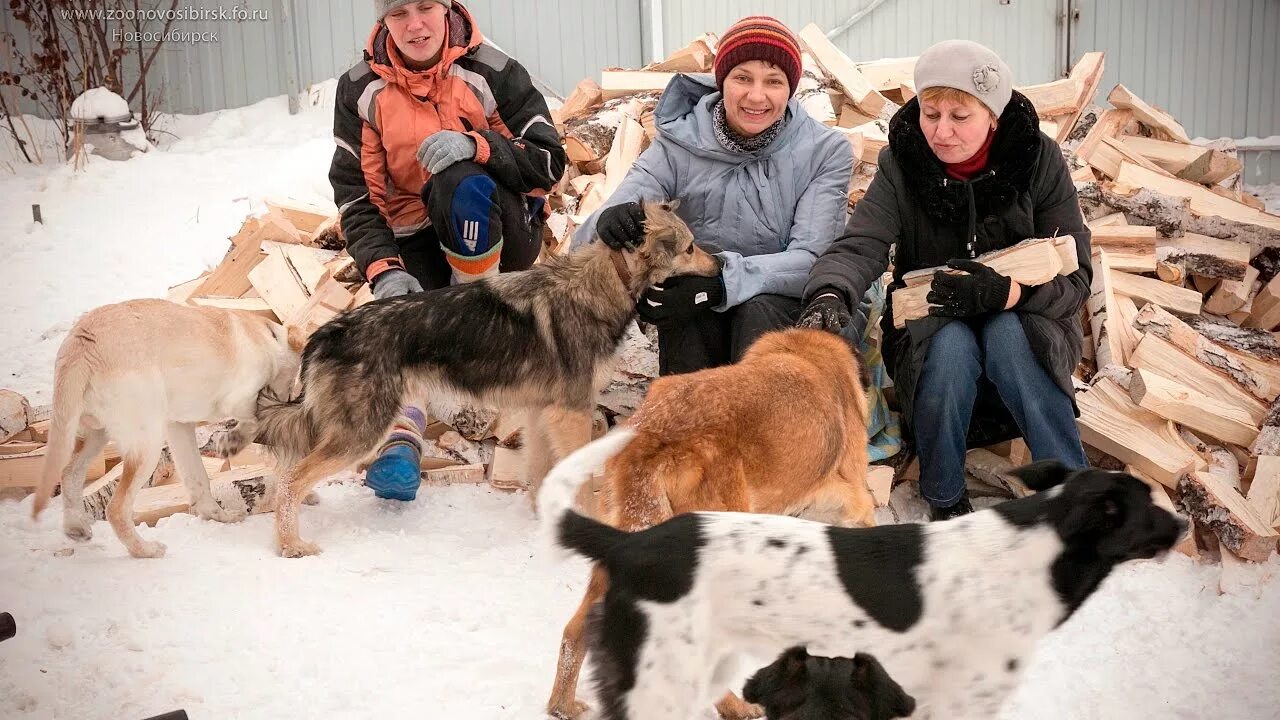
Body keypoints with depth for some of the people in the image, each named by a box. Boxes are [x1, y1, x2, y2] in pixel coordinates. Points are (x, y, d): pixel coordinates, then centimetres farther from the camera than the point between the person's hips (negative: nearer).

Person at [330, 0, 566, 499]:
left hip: (498, 236, -2)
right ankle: (402, 433, -44)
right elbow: (355, 196, -4)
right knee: (403, 309, -30)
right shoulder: (361, 90, -2)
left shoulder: (490, 72, -8)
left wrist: (475, 146, -30)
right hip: (416, 243, 2)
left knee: (462, 180, -34)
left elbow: (549, 162, -11)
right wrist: (384, 269, -21)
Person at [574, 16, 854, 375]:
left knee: (758, 308, -32)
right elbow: (586, 243, -15)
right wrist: (608, 224, -41)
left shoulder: (826, 152, -7)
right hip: (691, 334, 0)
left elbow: (813, 259, -18)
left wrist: (721, 281, -36)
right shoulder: (676, 147, -7)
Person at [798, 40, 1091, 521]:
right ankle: (945, 501, -14)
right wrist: (830, 295, -49)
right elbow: (859, 247, -26)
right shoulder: (901, 165, -11)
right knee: (950, 345, -34)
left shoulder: (1039, 161, -12)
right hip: (929, 331, 0)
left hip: (1022, 323, 0)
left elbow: (1074, 278, -13)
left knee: (1007, 336, -34)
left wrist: (1003, 292, -33)